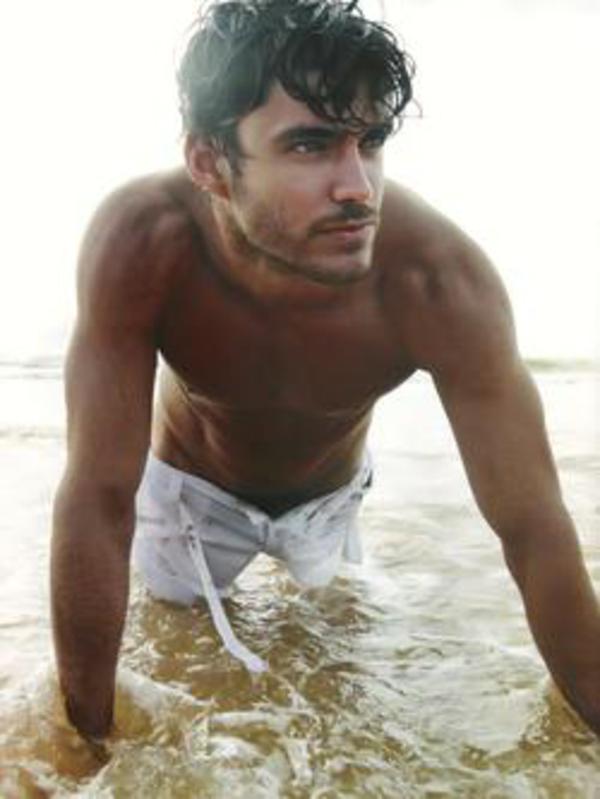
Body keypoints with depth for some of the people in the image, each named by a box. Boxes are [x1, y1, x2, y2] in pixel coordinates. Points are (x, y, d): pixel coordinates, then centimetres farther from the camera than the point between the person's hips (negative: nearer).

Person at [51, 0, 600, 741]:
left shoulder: (439, 280, -38)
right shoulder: (142, 239, -39)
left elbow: (534, 530, -32)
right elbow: (97, 499, -35)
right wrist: (87, 735, -29)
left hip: (329, 493, 1)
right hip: (192, 484, -1)